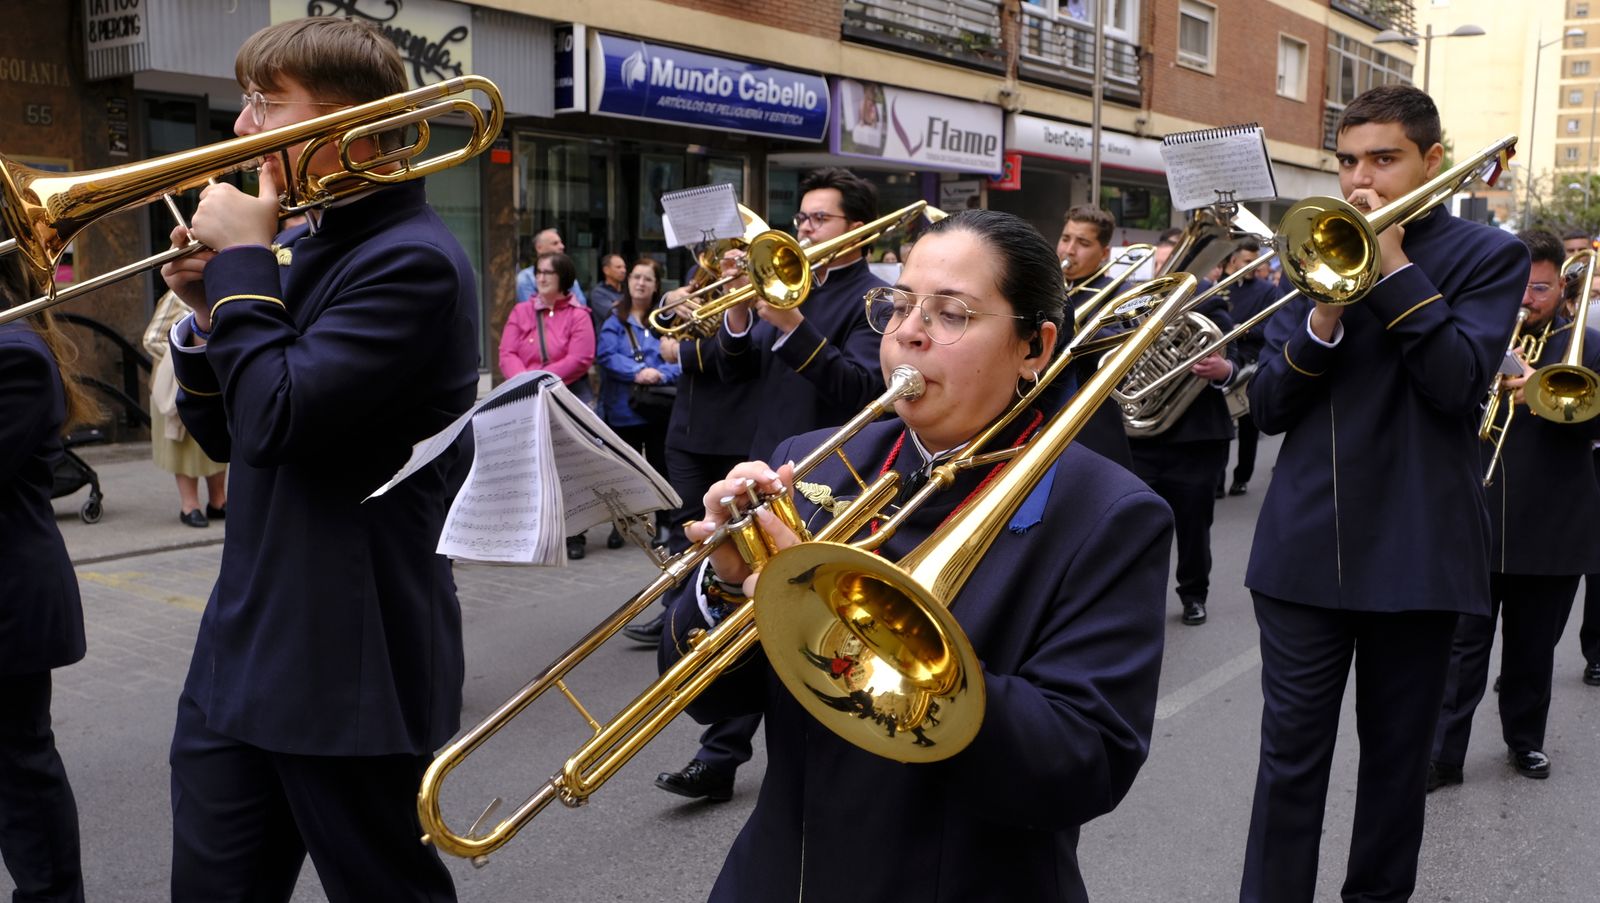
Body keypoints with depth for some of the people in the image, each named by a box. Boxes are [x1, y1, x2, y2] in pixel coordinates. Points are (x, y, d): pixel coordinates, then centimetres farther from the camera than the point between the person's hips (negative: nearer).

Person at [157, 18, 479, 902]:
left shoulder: (413, 261, -17)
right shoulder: (299, 244, 12)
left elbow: (277, 420, -26)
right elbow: (226, 438, 15)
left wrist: (243, 263, -14)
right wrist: (211, 308, -1)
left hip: (348, 663, -8)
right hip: (241, 650, 9)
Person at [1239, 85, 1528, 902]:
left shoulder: (1487, 257, 2)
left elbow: (1457, 382, -16)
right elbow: (1268, 406, 3)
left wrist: (1392, 263, -15)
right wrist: (1325, 314, -12)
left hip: (1416, 550, -2)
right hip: (1306, 547, 2)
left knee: (1397, 752, 12)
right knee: (1290, 754, 4)